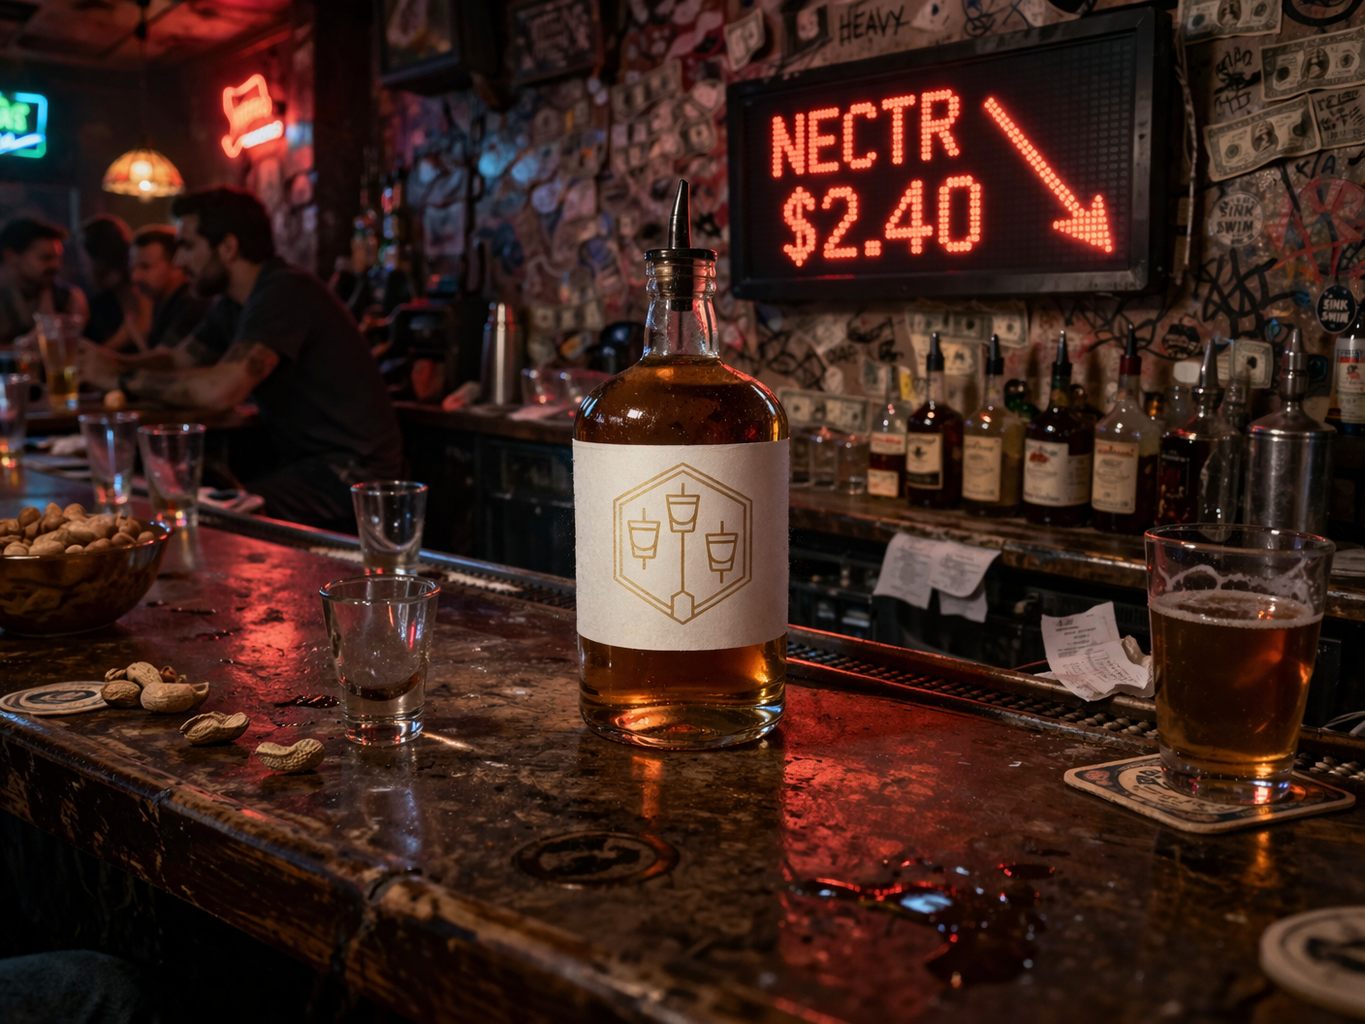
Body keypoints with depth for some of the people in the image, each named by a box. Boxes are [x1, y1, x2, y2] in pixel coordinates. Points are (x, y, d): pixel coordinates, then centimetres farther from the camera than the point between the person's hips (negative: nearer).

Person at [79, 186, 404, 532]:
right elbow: (181, 362, 17)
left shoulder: (287, 292, -18)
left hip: (353, 472, -10)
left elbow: (220, 390, -28)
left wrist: (123, 378, -16)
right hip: (310, 464, 10)